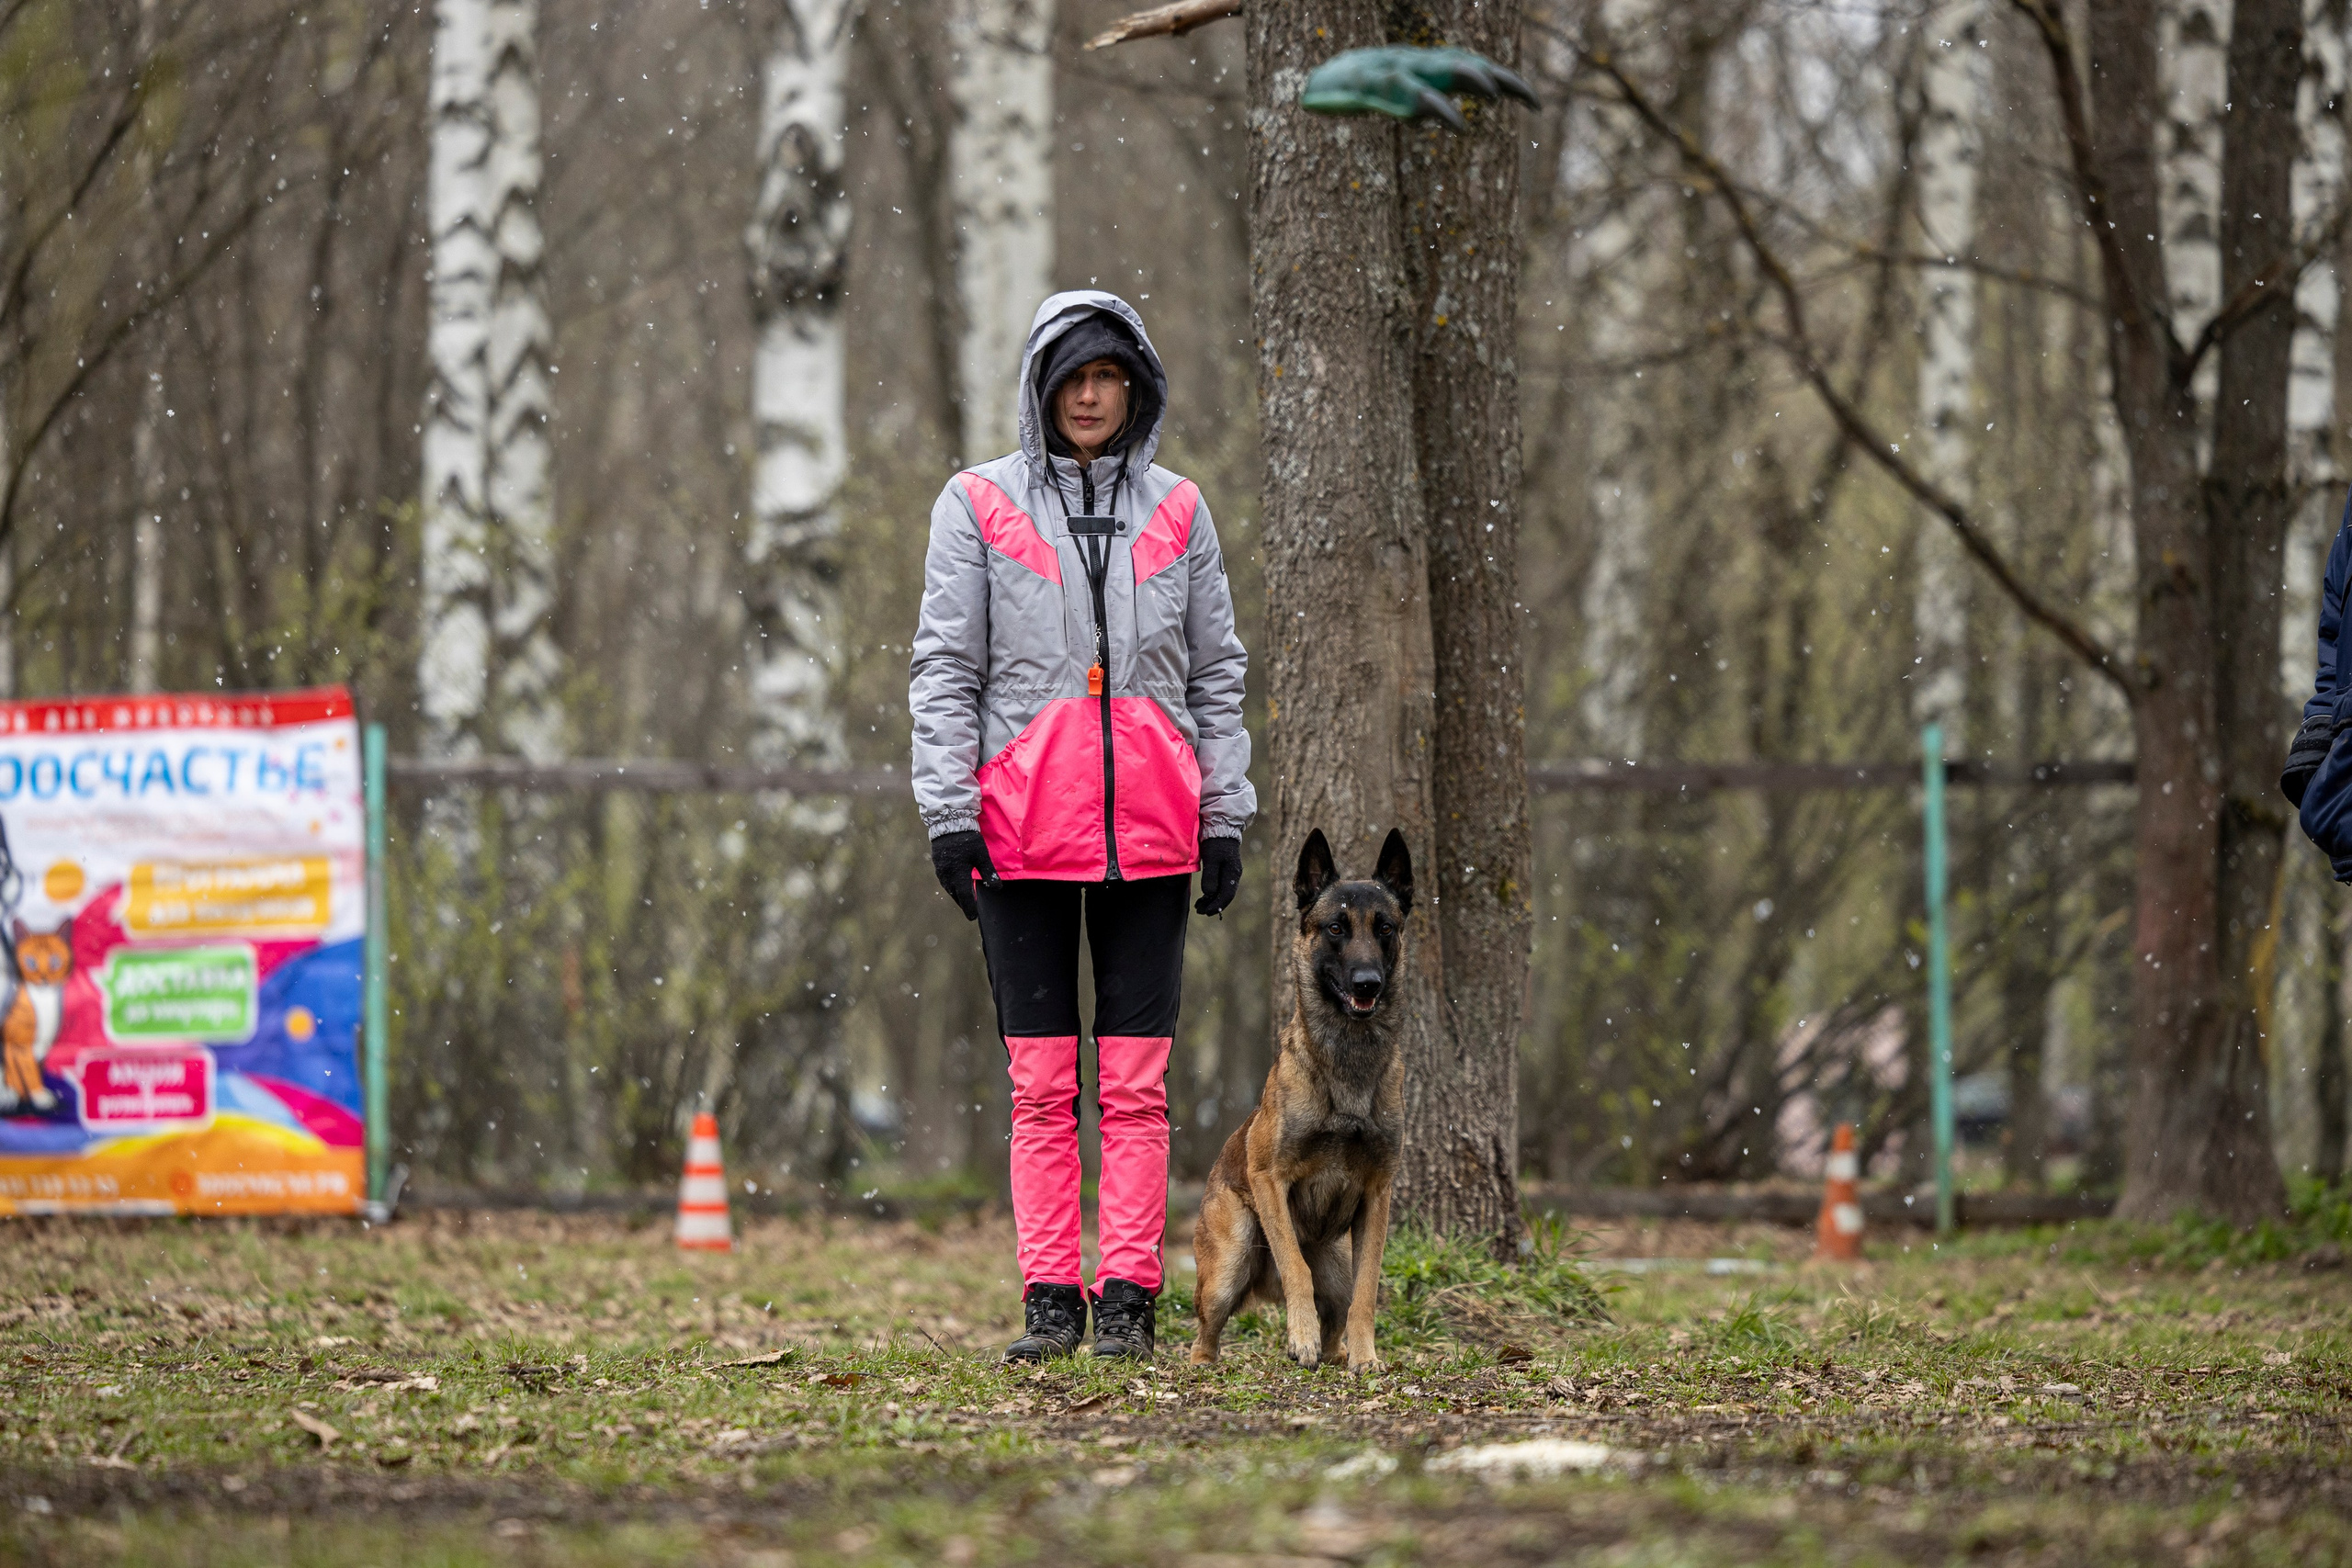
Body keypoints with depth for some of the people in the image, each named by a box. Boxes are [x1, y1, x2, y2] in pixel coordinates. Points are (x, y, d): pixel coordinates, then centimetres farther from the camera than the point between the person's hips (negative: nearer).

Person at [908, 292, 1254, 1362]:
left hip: (1149, 825, 1)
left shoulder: (1176, 510, 10)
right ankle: (1050, 1300, 3)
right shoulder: (979, 505, 5)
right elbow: (945, 668, 3)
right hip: (1022, 825, -1)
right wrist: (948, 812, -6)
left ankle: (1129, 1296, 1)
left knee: (1136, 1077, -1)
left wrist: (1226, 815, 6)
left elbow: (1216, 672, 13)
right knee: (1040, 1079, 0)